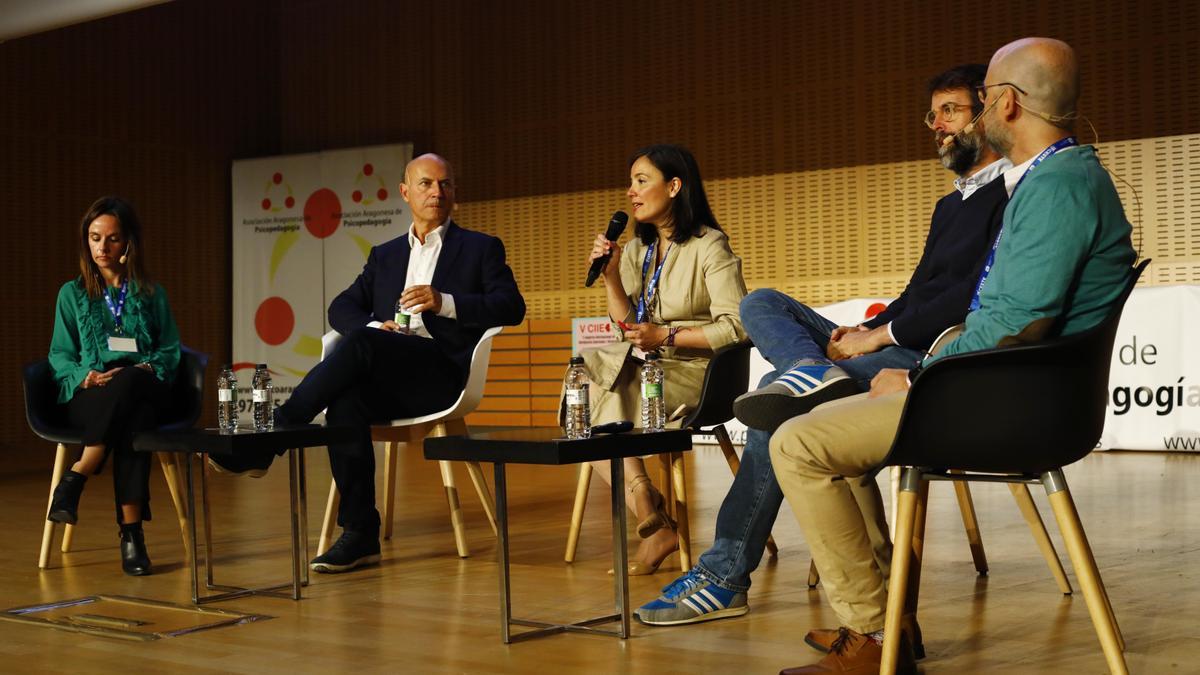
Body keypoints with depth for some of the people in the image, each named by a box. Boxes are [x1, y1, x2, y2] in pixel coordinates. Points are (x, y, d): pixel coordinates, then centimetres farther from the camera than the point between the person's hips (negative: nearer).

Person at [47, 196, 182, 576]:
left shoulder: (151, 294, 19)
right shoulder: (72, 295, 17)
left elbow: (170, 350, 11)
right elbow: (59, 355, 10)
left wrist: (148, 368, -12)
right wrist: (83, 376, -12)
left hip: (143, 389, 1)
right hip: (89, 397, -1)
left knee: (128, 382, -41)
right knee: (130, 421, -40)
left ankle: (76, 478, -39)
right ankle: (131, 531, -40)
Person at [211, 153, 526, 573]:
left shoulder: (482, 248, 14)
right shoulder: (385, 255, 27)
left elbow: (512, 307, -1)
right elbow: (341, 308, 19)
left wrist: (444, 302, -14)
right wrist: (373, 327, -5)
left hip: (442, 373, -4)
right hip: (386, 378, 4)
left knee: (360, 344, -32)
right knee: (345, 401, -33)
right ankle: (359, 535, -27)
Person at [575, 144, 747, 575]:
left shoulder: (708, 246, -7)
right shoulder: (637, 250, 14)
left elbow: (736, 327, -15)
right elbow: (628, 327, 11)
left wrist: (666, 337, -18)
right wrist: (611, 276, -2)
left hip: (692, 373, -7)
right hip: (642, 369, 7)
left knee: (603, 398, -25)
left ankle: (647, 511, -8)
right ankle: (655, 525, -17)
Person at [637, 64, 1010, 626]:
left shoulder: (1012, 196, -4)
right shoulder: (951, 206, 28)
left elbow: (979, 294, -17)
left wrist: (880, 334, -14)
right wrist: (862, 332, 4)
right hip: (896, 349, 10)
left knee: (782, 403, -24)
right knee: (762, 304, 0)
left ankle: (726, 575, -16)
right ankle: (814, 369, -32)